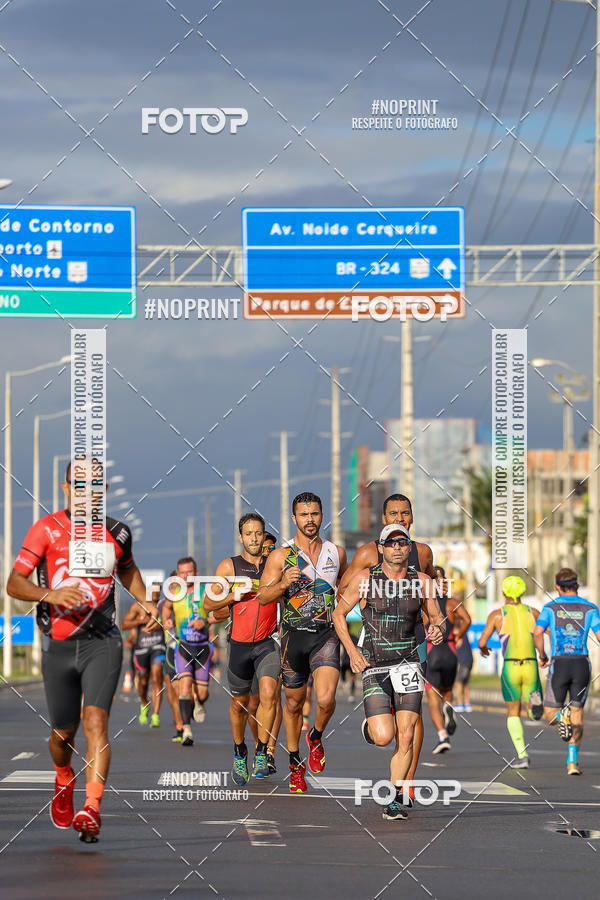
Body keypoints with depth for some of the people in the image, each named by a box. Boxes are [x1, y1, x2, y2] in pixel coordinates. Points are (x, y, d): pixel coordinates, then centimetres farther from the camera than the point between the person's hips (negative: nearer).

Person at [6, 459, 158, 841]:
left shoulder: (118, 532, 7)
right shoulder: (46, 530, -2)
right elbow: (14, 583, -7)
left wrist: (145, 601, 10)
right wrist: (50, 595, -25)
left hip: (102, 642, 0)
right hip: (58, 646, 0)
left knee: (95, 719, -19)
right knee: (64, 731, 10)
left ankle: (91, 809, -26)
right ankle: (63, 782, 43)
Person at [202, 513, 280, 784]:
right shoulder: (229, 566, 1)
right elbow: (208, 603, 3)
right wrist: (234, 595, -13)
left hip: (268, 642, 0)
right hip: (240, 643, 0)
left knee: (268, 693, -22)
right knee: (239, 703, 11)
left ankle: (261, 752, -8)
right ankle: (239, 752, 36)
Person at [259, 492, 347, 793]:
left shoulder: (336, 553, 6)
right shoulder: (281, 556, -1)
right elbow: (263, 596, -4)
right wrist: (284, 583, -21)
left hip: (326, 635, 0)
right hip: (294, 636, 0)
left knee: (326, 699, -20)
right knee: (293, 703, 10)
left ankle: (316, 737, 12)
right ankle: (295, 763, 29)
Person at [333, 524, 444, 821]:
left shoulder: (421, 581, 2)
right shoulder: (365, 579, -2)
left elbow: (437, 616, 15)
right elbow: (339, 614, 8)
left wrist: (438, 629, -10)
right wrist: (352, 651, -2)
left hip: (408, 664, 1)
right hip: (374, 666, -1)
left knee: (405, 737, -8)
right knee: (384, 737, -12)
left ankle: (395, 798, 6)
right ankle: (370, 726, 24)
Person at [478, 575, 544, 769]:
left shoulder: (497, 614, 2)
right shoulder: (532, 612, 9)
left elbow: (482, 642, -1)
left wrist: (483, 649, 23)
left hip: (510, 668, -1)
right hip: (531, 666, 1)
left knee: (513, 713, 13)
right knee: (534, 714, 15)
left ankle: (522, 755, -2)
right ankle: (535, 701, -24)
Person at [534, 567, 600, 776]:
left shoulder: (551, 608, 2)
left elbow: (537, 633, -13)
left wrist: (542, 655, 4)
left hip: (559, 664, -1)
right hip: (582, 664, 1)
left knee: (550, 714, 11)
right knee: (577, 714, 11)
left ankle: (562, 717, -27)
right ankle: (572, 761, -2)